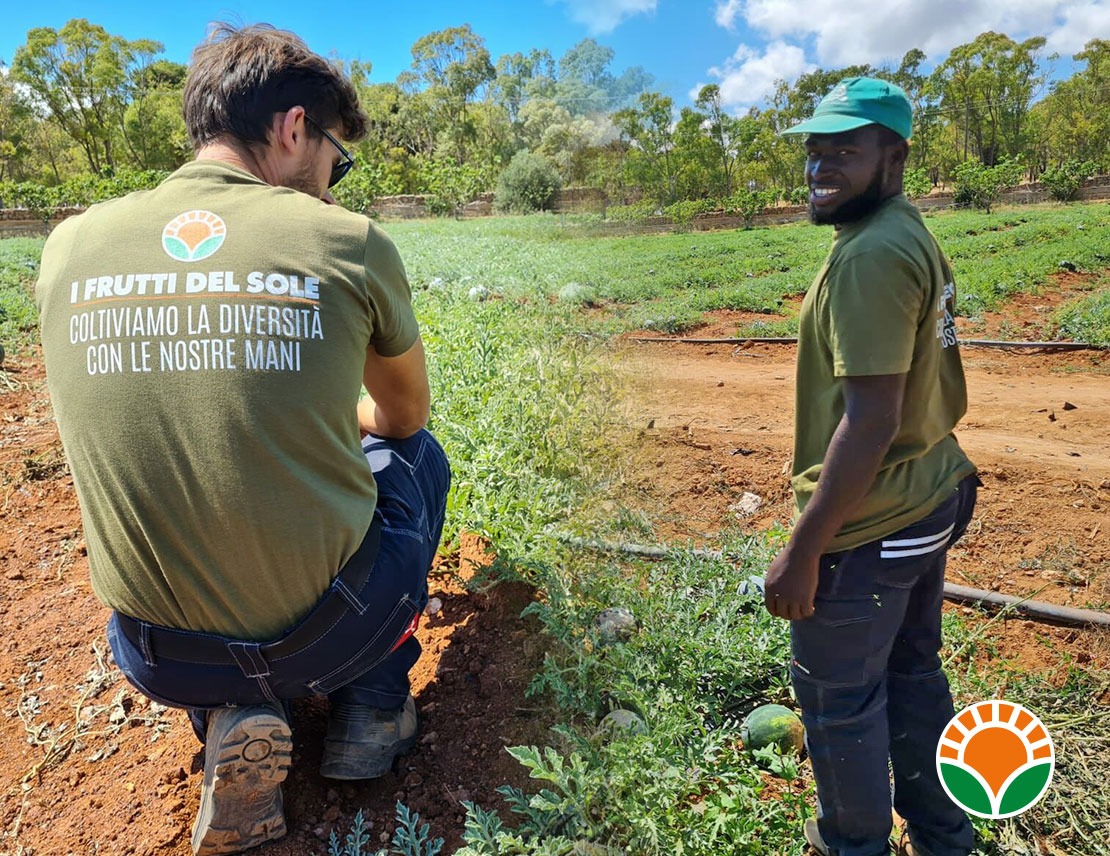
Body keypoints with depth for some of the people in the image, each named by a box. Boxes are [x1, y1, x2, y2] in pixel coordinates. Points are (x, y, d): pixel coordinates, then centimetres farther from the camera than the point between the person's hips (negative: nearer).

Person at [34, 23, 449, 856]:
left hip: (157, 657, 3)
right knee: (417, 454, 25)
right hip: (329, 632, -3)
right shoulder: (348, 242, -10)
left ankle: (233, 718, 13)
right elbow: (406, 413, 8)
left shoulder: (71, 246, 0)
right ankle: (372, 707, 19)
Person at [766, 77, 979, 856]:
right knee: (913, 674, 24)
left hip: (870, 526, -10)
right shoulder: (914, 236, 9)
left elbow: (870, 422, -26)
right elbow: (946, 395, 13)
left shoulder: (871, 255, -22)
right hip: (930, 500, 10)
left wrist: (802, 549, -22)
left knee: (836, 697, 10)